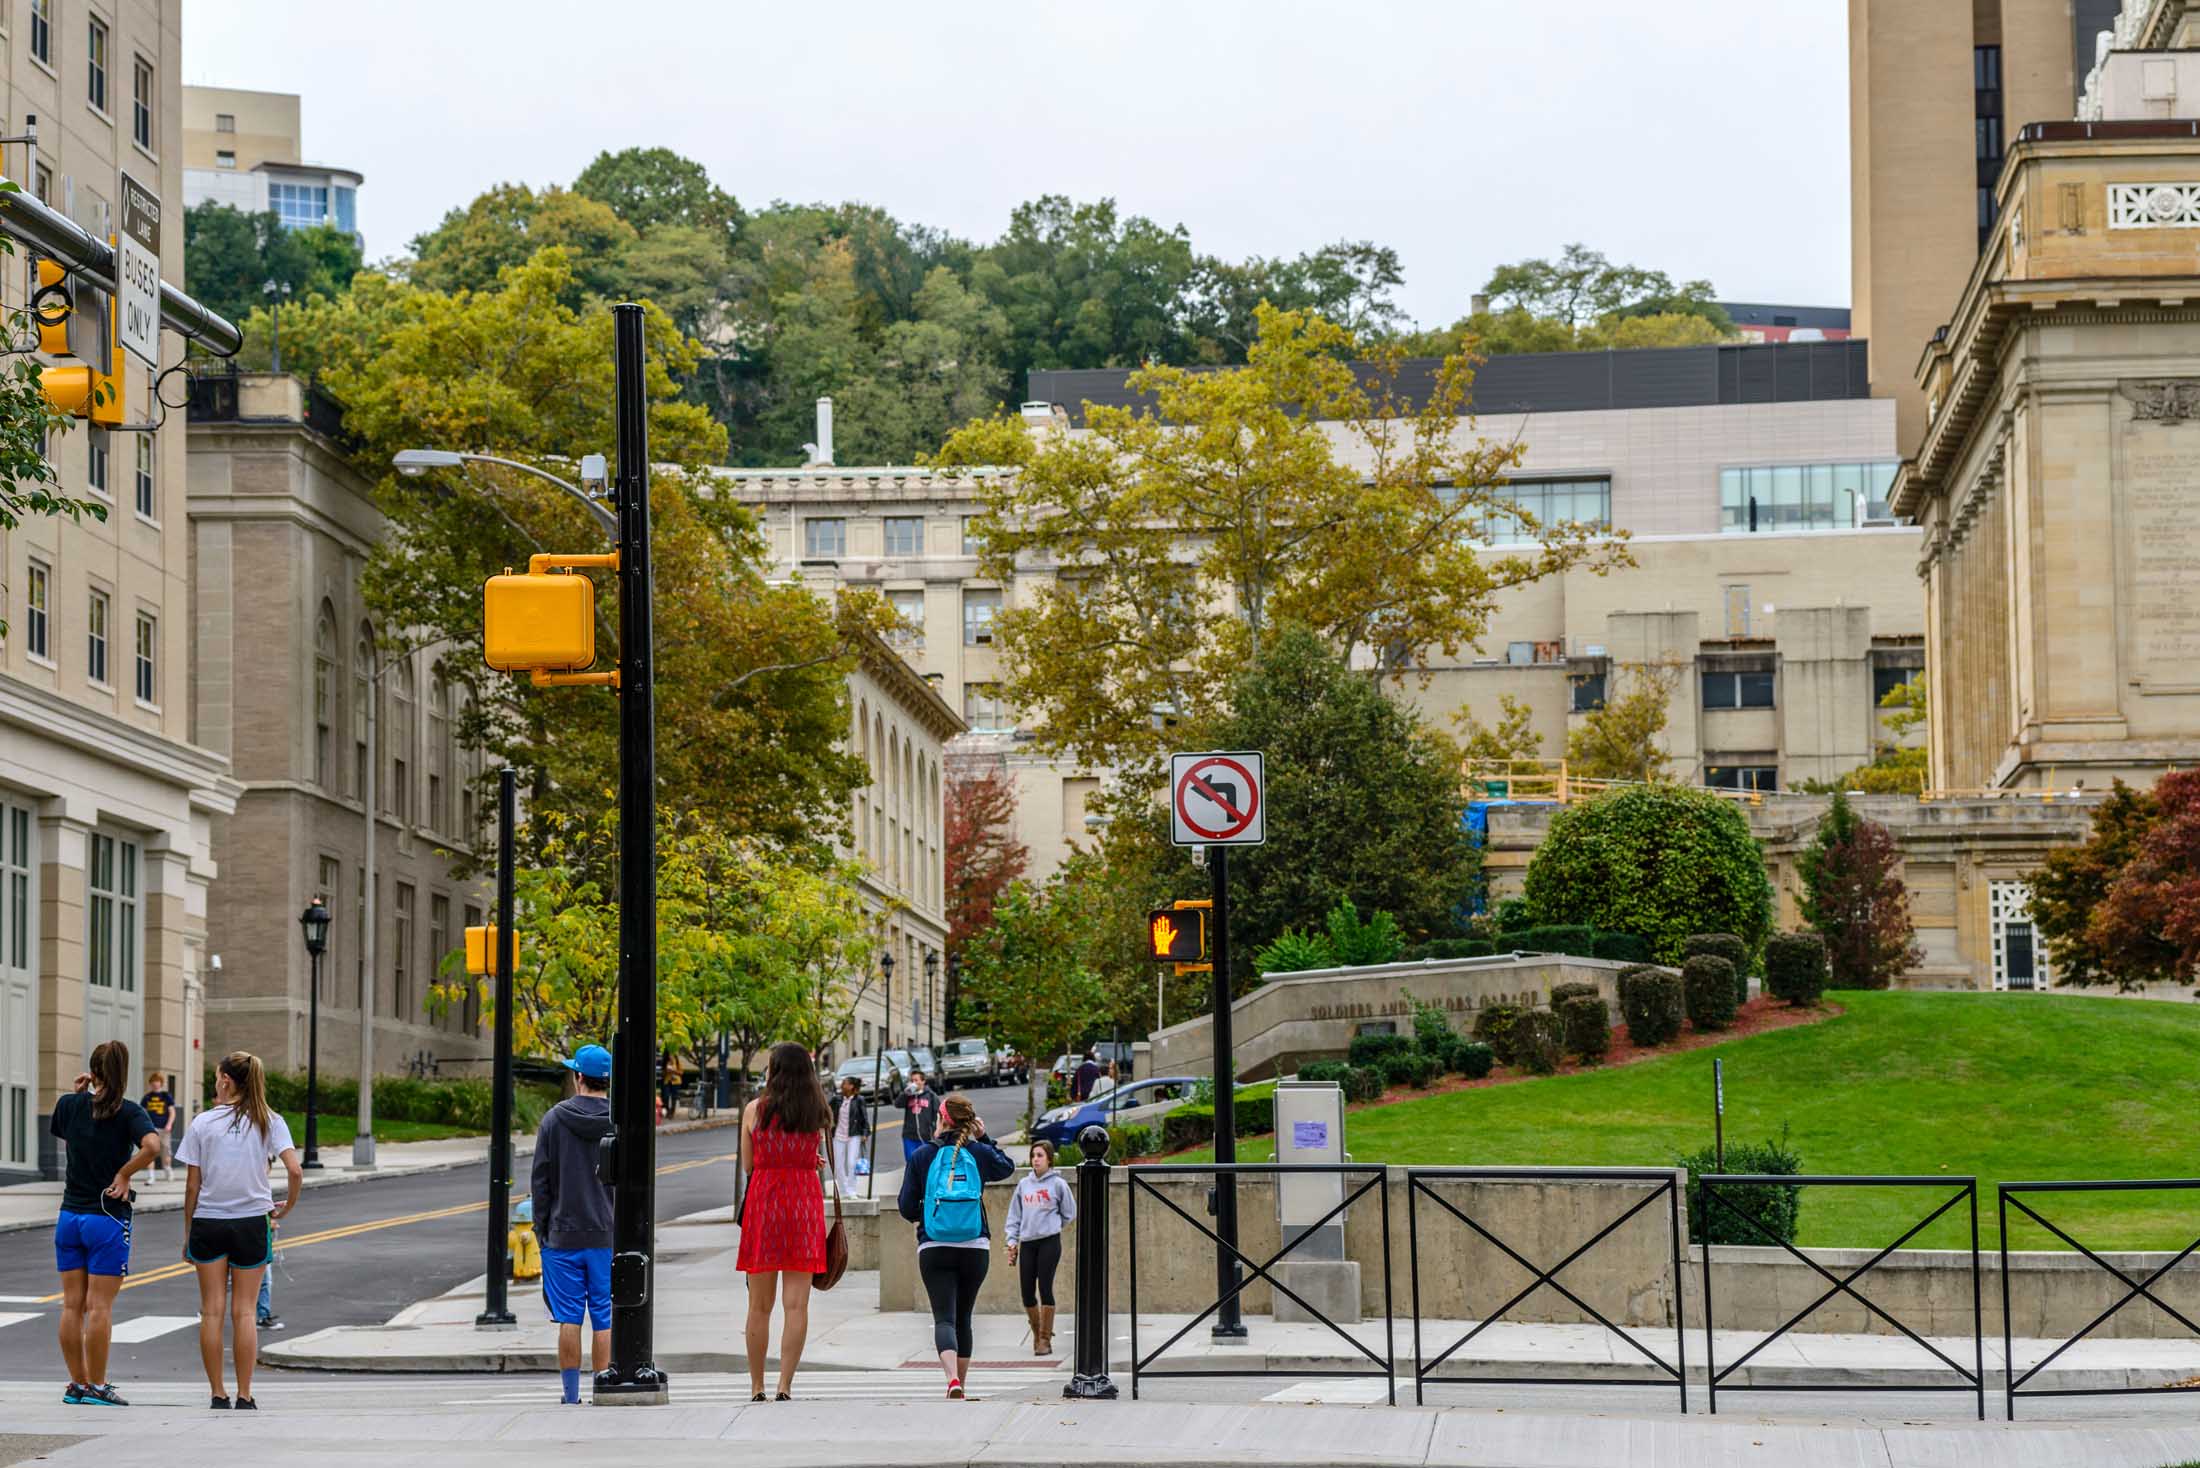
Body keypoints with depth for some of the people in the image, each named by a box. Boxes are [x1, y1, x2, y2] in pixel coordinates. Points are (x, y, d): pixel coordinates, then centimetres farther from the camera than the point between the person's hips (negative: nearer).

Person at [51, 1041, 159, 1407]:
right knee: (100, 1307, -1)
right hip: (107, 1218, -4)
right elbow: (152, 1146, -27)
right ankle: (96, 1387, 1)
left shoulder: (69, 1105, 1)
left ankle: (77, 1384, 11)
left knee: (73, 1305, 7)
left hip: (69, 1216, 4)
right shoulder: (128, 1112, -10)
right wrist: (124, 1175, -14)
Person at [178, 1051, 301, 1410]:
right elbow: (295, 1171, -13)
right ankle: (244, 1396, 4)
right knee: (244, 1312, 5)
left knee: (212, 1310, 5)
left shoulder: (203, 1123, -2)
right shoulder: (270, 1122, -1)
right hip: (251, 1221, 0)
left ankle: (218, 1395, 6)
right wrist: (287, 1206, 5)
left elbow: (192, 1184, -1)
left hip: (207, 1221, 0)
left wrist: (187, 1233, 7)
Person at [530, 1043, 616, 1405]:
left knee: (569, 1319, 4)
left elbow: (540, 1180, 1)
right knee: (605, 1320, 2)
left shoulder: (554, 1119, -1)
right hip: (608, 1236, 0)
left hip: (563, 1235, 0)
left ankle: (570, 1393, 5)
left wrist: (543, 1228, 8)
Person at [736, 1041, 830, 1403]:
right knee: (796, 1303, -1)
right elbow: (816, 1160, 9)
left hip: (762, 1200, -1)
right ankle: (785, 1386, -8)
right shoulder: (817, 1113, 4)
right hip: (805, 1201, 1)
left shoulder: (755, 1110, -1)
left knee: (760, 1305, 7)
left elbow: (748, 1166, 5)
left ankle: (757, 1387, 11)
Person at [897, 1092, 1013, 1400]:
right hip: (975, 1249, 2)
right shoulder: (980, 1153, 1)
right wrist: (984, 1139, 26)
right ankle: (961, 1383, 25)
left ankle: (953, 1381, -28)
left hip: (934, 1249, -2)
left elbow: (907, 1207, 0)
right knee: (963, 1318, 17)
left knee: (944, 1317, -6)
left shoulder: (922, 1156, -2)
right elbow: (1007, 1168, 24)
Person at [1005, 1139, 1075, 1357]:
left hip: (1049, 1241, -4)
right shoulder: (1024, 1185, 12)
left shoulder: (1058, 1184, 0)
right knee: (1027, 1292, 2)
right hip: (1027, 1243, 4)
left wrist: (1050, 1225, 6)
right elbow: (1015, 1215, 14)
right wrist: (1012, 1241, 6)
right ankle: (1037, 1334, 21)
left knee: (1045, 1288, -9)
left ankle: (1045, 1339, -4)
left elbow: (1069, 1213, 7)